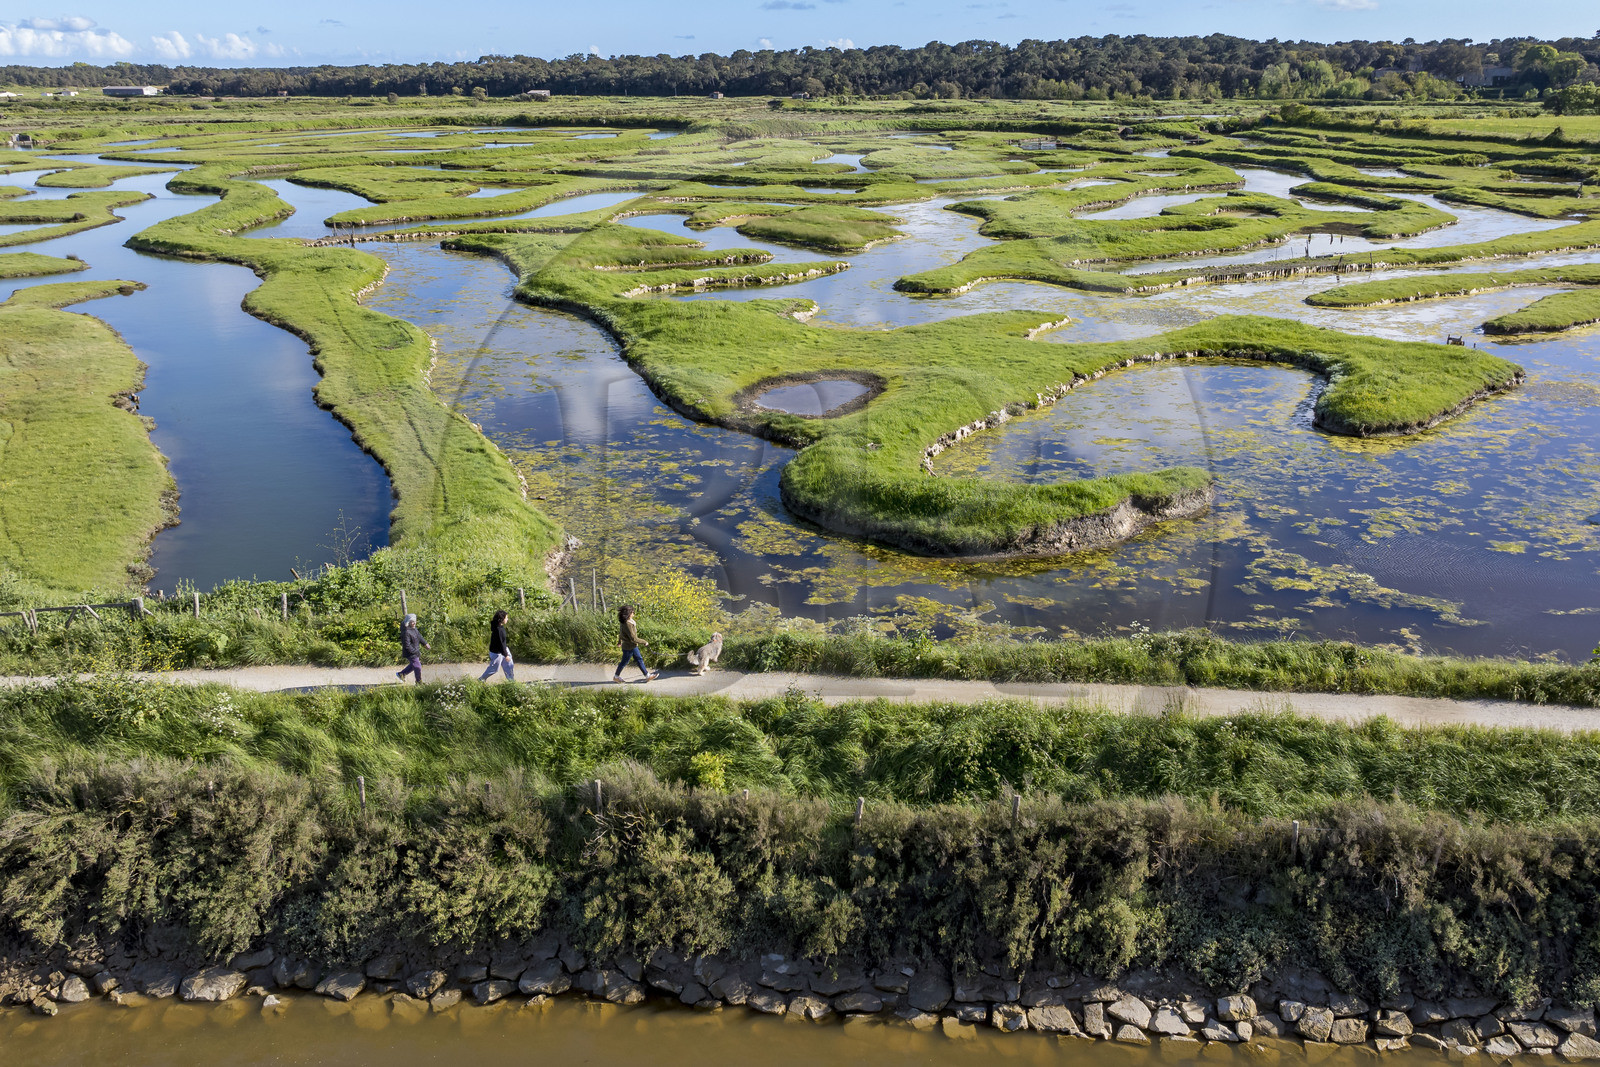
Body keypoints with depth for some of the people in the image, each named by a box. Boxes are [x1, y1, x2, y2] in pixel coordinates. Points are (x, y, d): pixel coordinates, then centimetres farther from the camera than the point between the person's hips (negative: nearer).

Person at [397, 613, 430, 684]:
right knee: (418, 667, -1)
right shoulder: (406, 632, -28)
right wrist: (415, 652, -22)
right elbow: (407, 645, -27)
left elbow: (419, 636, 17)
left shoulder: (414, 629, 1)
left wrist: (425, 644, 12)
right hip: (410, 653, -10)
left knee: (413, 665, 25)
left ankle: (400, 674, 43)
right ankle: (419, 682, 17)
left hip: (416, 651, 10)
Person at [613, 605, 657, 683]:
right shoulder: (627, 625, -31)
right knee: (624, 662, 9)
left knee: (639, 659, 14)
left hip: (633, 646, 10)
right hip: (629, 648, -10)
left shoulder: (624, 622, -1)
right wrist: (644, 642, -18)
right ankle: (616, 676, 28)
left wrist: (620, 641, 34)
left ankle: (647, 676, 21)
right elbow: (633, 639, -29)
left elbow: (622, 632, 18)